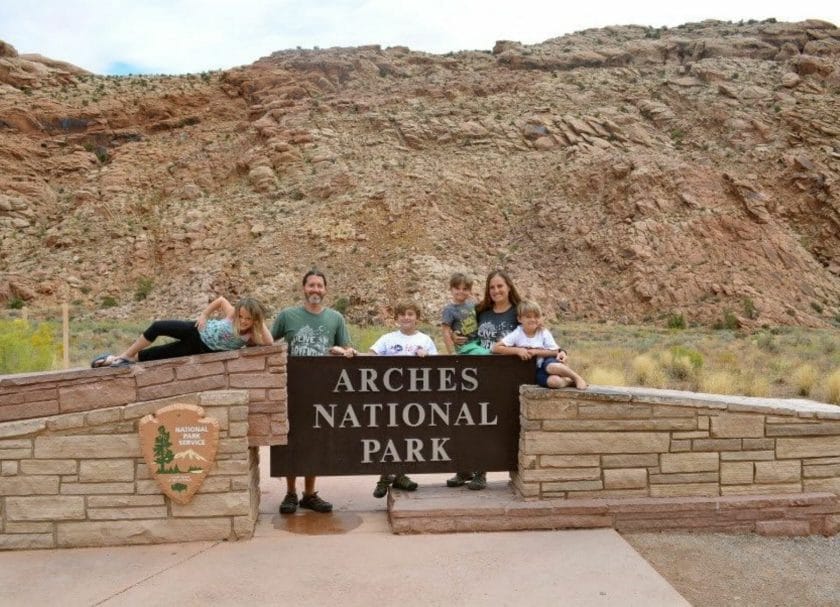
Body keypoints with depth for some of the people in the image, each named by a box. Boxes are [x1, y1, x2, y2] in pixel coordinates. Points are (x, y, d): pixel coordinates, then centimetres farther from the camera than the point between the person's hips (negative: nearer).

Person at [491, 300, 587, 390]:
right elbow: (495, 348, -13)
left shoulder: (544, 332, -2)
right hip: (535, 371, -1)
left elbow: (555, 352, -6)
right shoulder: (517, 334, -6)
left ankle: (576, 377, -16)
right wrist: (517, 350, -21)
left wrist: (535, 352, -17)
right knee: (554, 381, -33)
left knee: (552, 367, -38)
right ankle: (569, 380, -6)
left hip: (547, 362, 1)